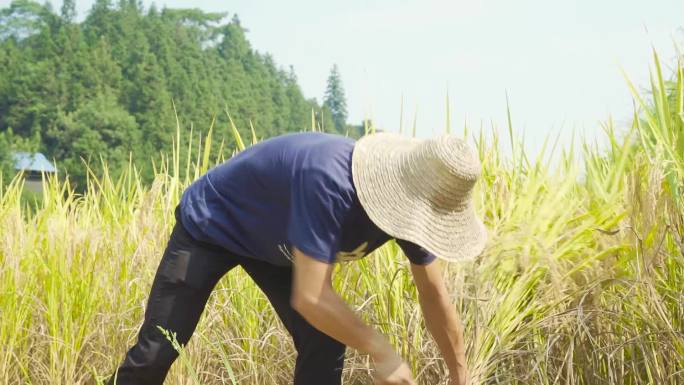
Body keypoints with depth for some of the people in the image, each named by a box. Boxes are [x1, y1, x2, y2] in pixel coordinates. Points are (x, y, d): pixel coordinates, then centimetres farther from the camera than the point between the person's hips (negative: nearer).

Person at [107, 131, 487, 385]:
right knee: (158, 349, -6)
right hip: (211, 225, -6)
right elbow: (310, 298, -44)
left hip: (271, 242, 7)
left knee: (325, 345, -6)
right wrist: (381, 352, -34)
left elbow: (434, 294, -5)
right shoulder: (330, 182, -44)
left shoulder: (410, 202, -19)